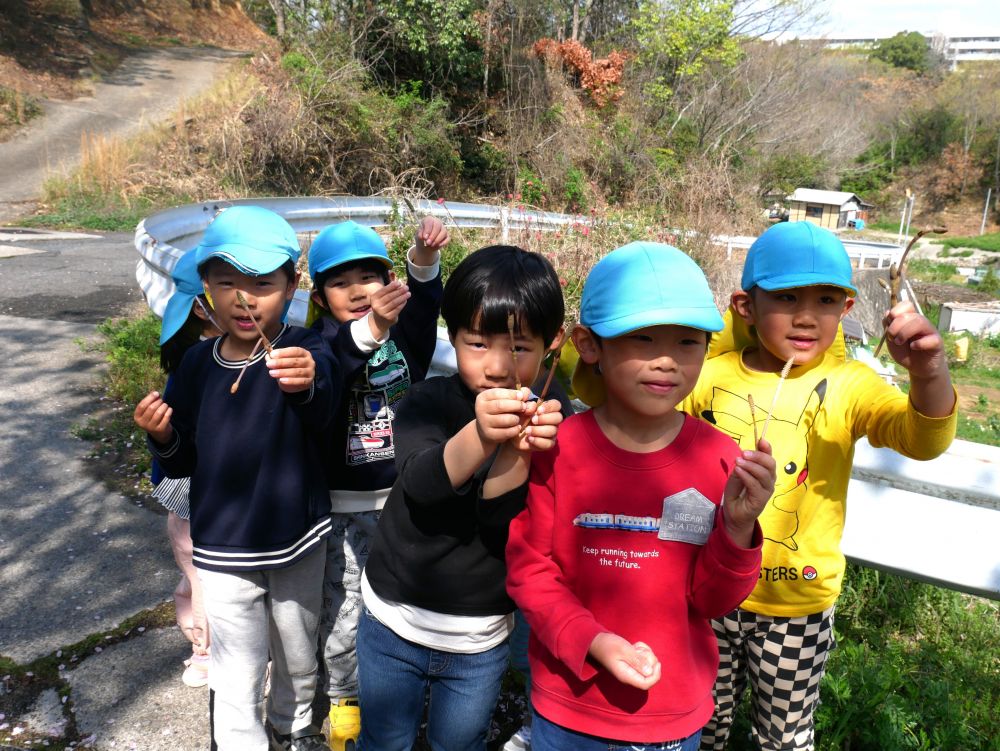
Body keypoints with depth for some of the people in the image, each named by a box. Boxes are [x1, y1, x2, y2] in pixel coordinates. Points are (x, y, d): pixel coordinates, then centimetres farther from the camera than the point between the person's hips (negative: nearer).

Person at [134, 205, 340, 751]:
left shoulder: (301, 351, -15)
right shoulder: (197, 364, -5)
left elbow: (322, 412, -38)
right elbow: (183, 464, 5)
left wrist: (311, 382, -61)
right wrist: (162, 438, -17)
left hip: (299, 542, 0)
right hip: (224, 549, 1)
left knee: (299, 659, 21)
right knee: (238, 677, 8)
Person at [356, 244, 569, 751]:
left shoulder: (551, 422, -12)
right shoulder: (427, 401, -13)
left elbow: (503, 528, -20)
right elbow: (419, 484, -30)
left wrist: (522, 452, -40)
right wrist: (480, 438, -50)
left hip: (480, 640, 1)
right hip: (393, 619, 0)